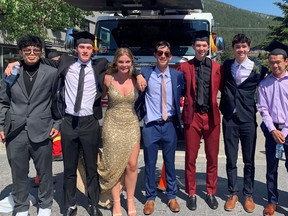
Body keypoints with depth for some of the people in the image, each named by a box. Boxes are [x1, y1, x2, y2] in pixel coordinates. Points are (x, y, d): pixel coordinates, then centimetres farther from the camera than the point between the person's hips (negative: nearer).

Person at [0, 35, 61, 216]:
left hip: (42, 132, -1)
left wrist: (57, 124, 0)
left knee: (45, 172, 10)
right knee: (19, 174, 11)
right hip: (15, 133, 2)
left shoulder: (52, 73, 1)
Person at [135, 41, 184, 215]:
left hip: (170, 125, 1)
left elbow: (181, 97, 8)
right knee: (150, 164, 8)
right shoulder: (145, 73, -1)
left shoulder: (178, 75, 1)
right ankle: (150, 198, 24)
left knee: (170, 163, 13)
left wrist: (179, 119, 4)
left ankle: (172, 196, 28)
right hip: (151, 125, -1)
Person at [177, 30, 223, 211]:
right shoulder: (184, 67, 2)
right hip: (192, 116, -1)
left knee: (213, 158, 9)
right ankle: (191, 194, 18)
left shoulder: (216, 67, 6)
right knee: (191, 158, 5)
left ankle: (211, 193, 24)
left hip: (212, 116, 1)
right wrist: (180, 111, -2)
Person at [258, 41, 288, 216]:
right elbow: (263, 109, 1)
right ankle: (272, 201, 19)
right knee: (271, 168, 8)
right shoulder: (264, 83, 4)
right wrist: (273, 130, -7)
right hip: (272, 130, 2)